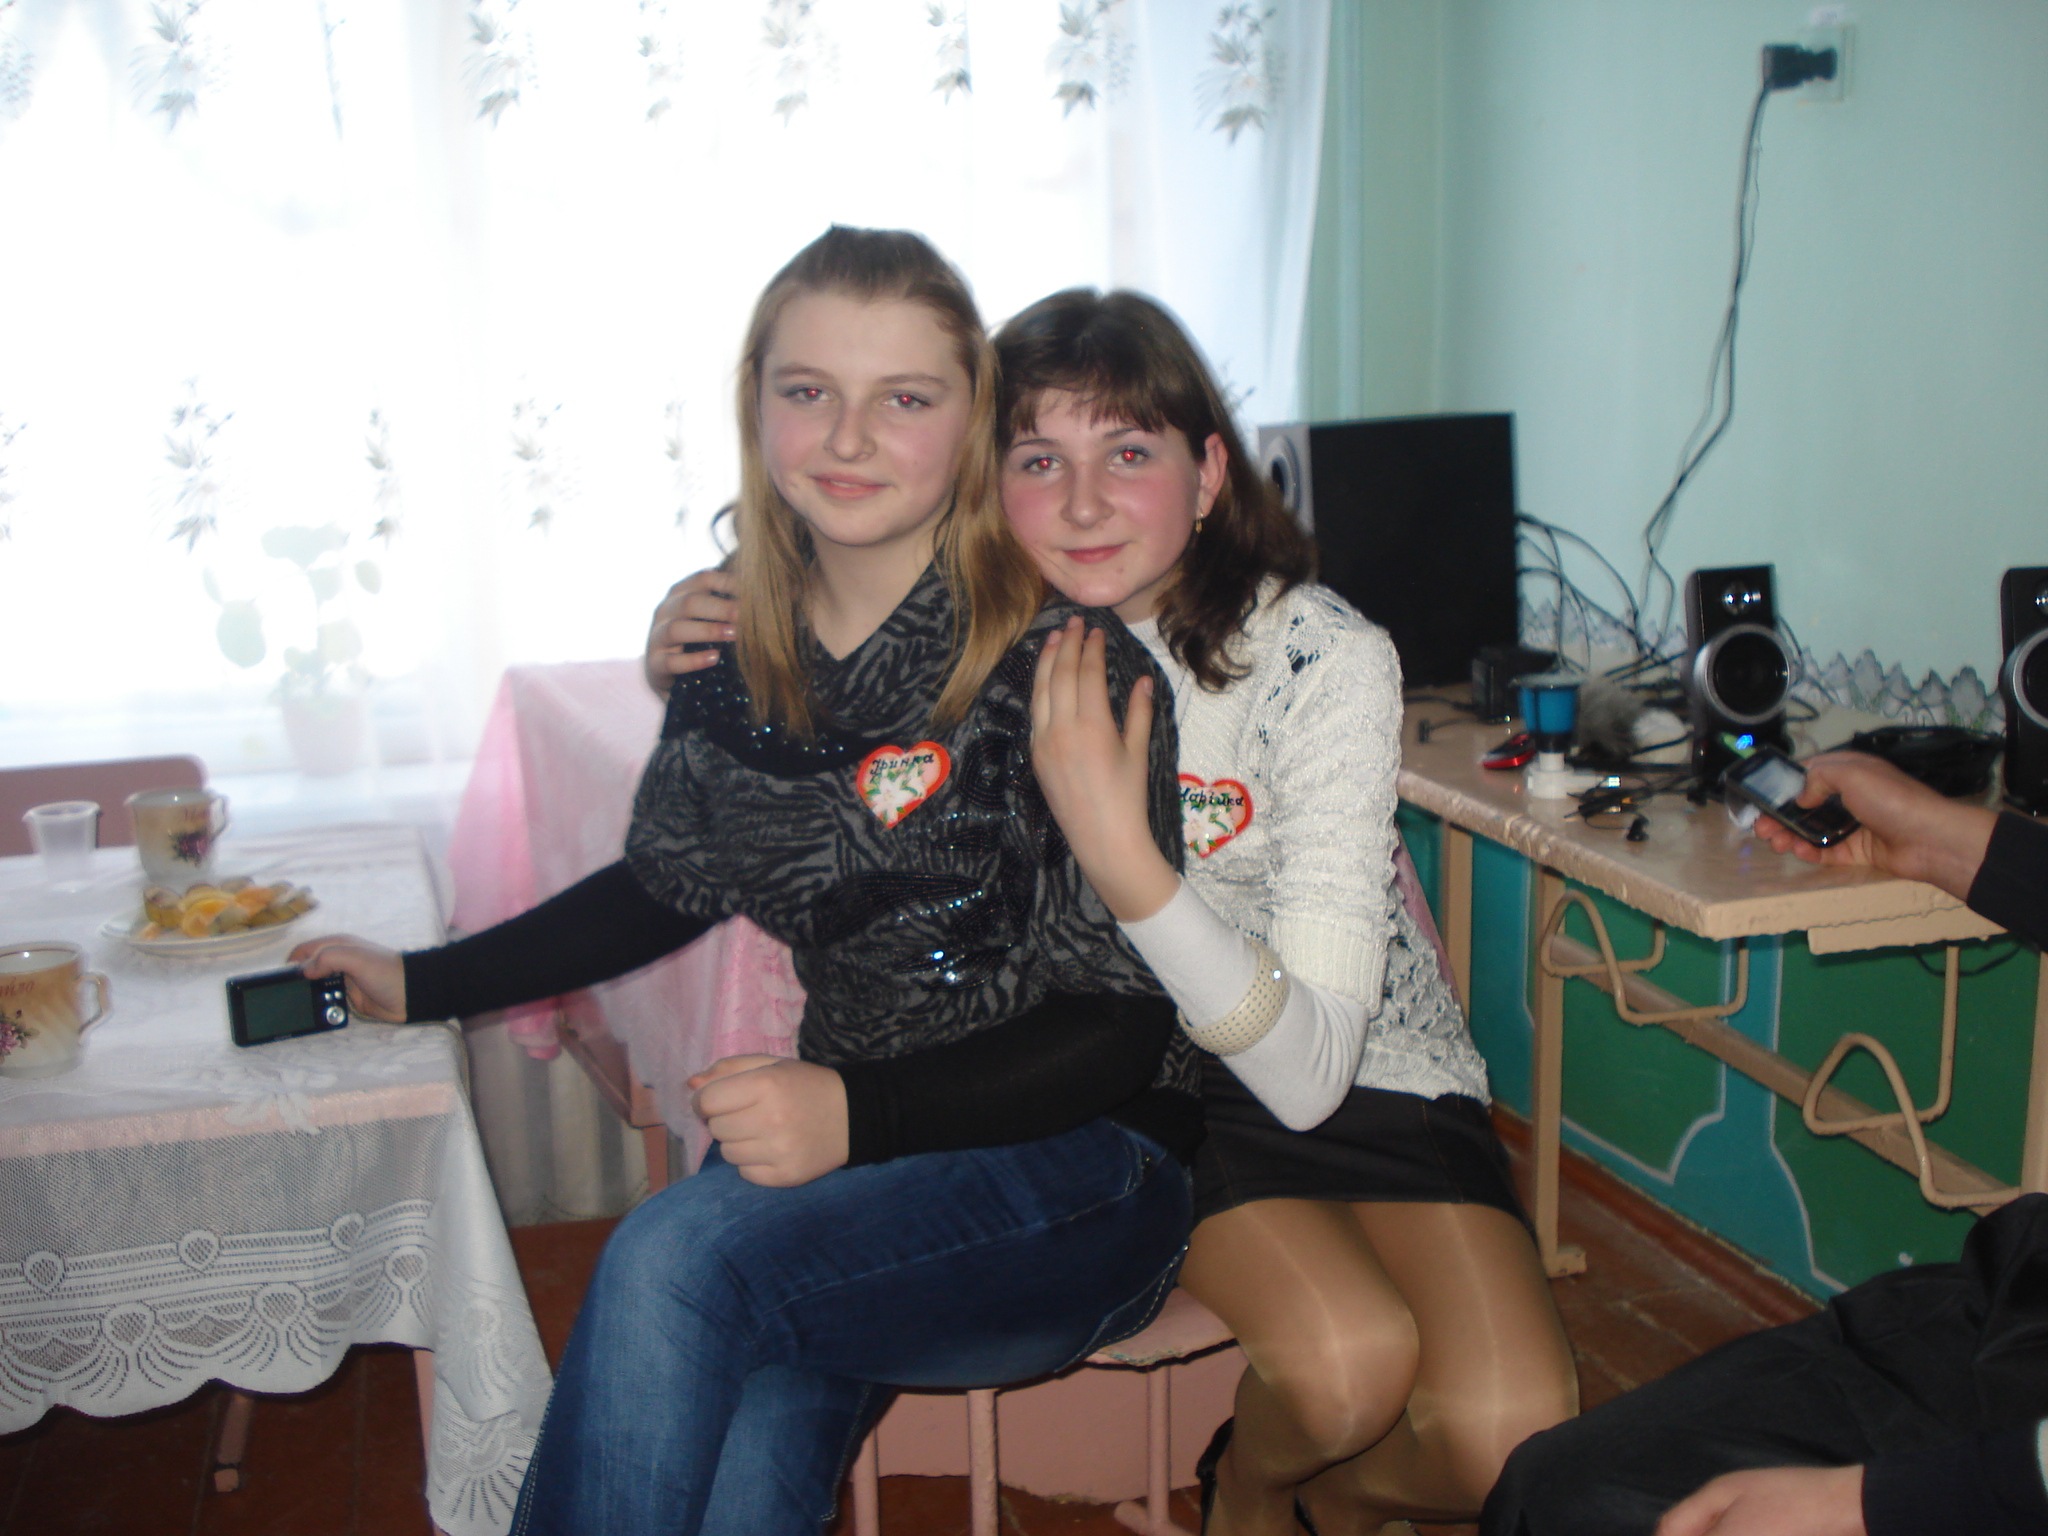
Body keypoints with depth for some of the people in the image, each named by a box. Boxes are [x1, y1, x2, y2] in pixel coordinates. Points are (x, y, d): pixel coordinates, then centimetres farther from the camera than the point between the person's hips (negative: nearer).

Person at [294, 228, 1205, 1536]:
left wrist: (858, 1114, -26)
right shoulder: (742, 645, 2)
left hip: (1076, 1161, -4)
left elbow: (1127, 1026, -14)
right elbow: (668, 885, 19)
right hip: (840, 1149, 4)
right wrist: (423, 983, 20)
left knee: (672, 1263, -28)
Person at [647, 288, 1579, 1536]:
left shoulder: (1327, 659, -22)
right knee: (1345, 1359, -27)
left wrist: (1119, 852, -40)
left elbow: (1310, 1071, -27)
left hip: (1374, 1070, 0)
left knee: (1508, 1431, -22)